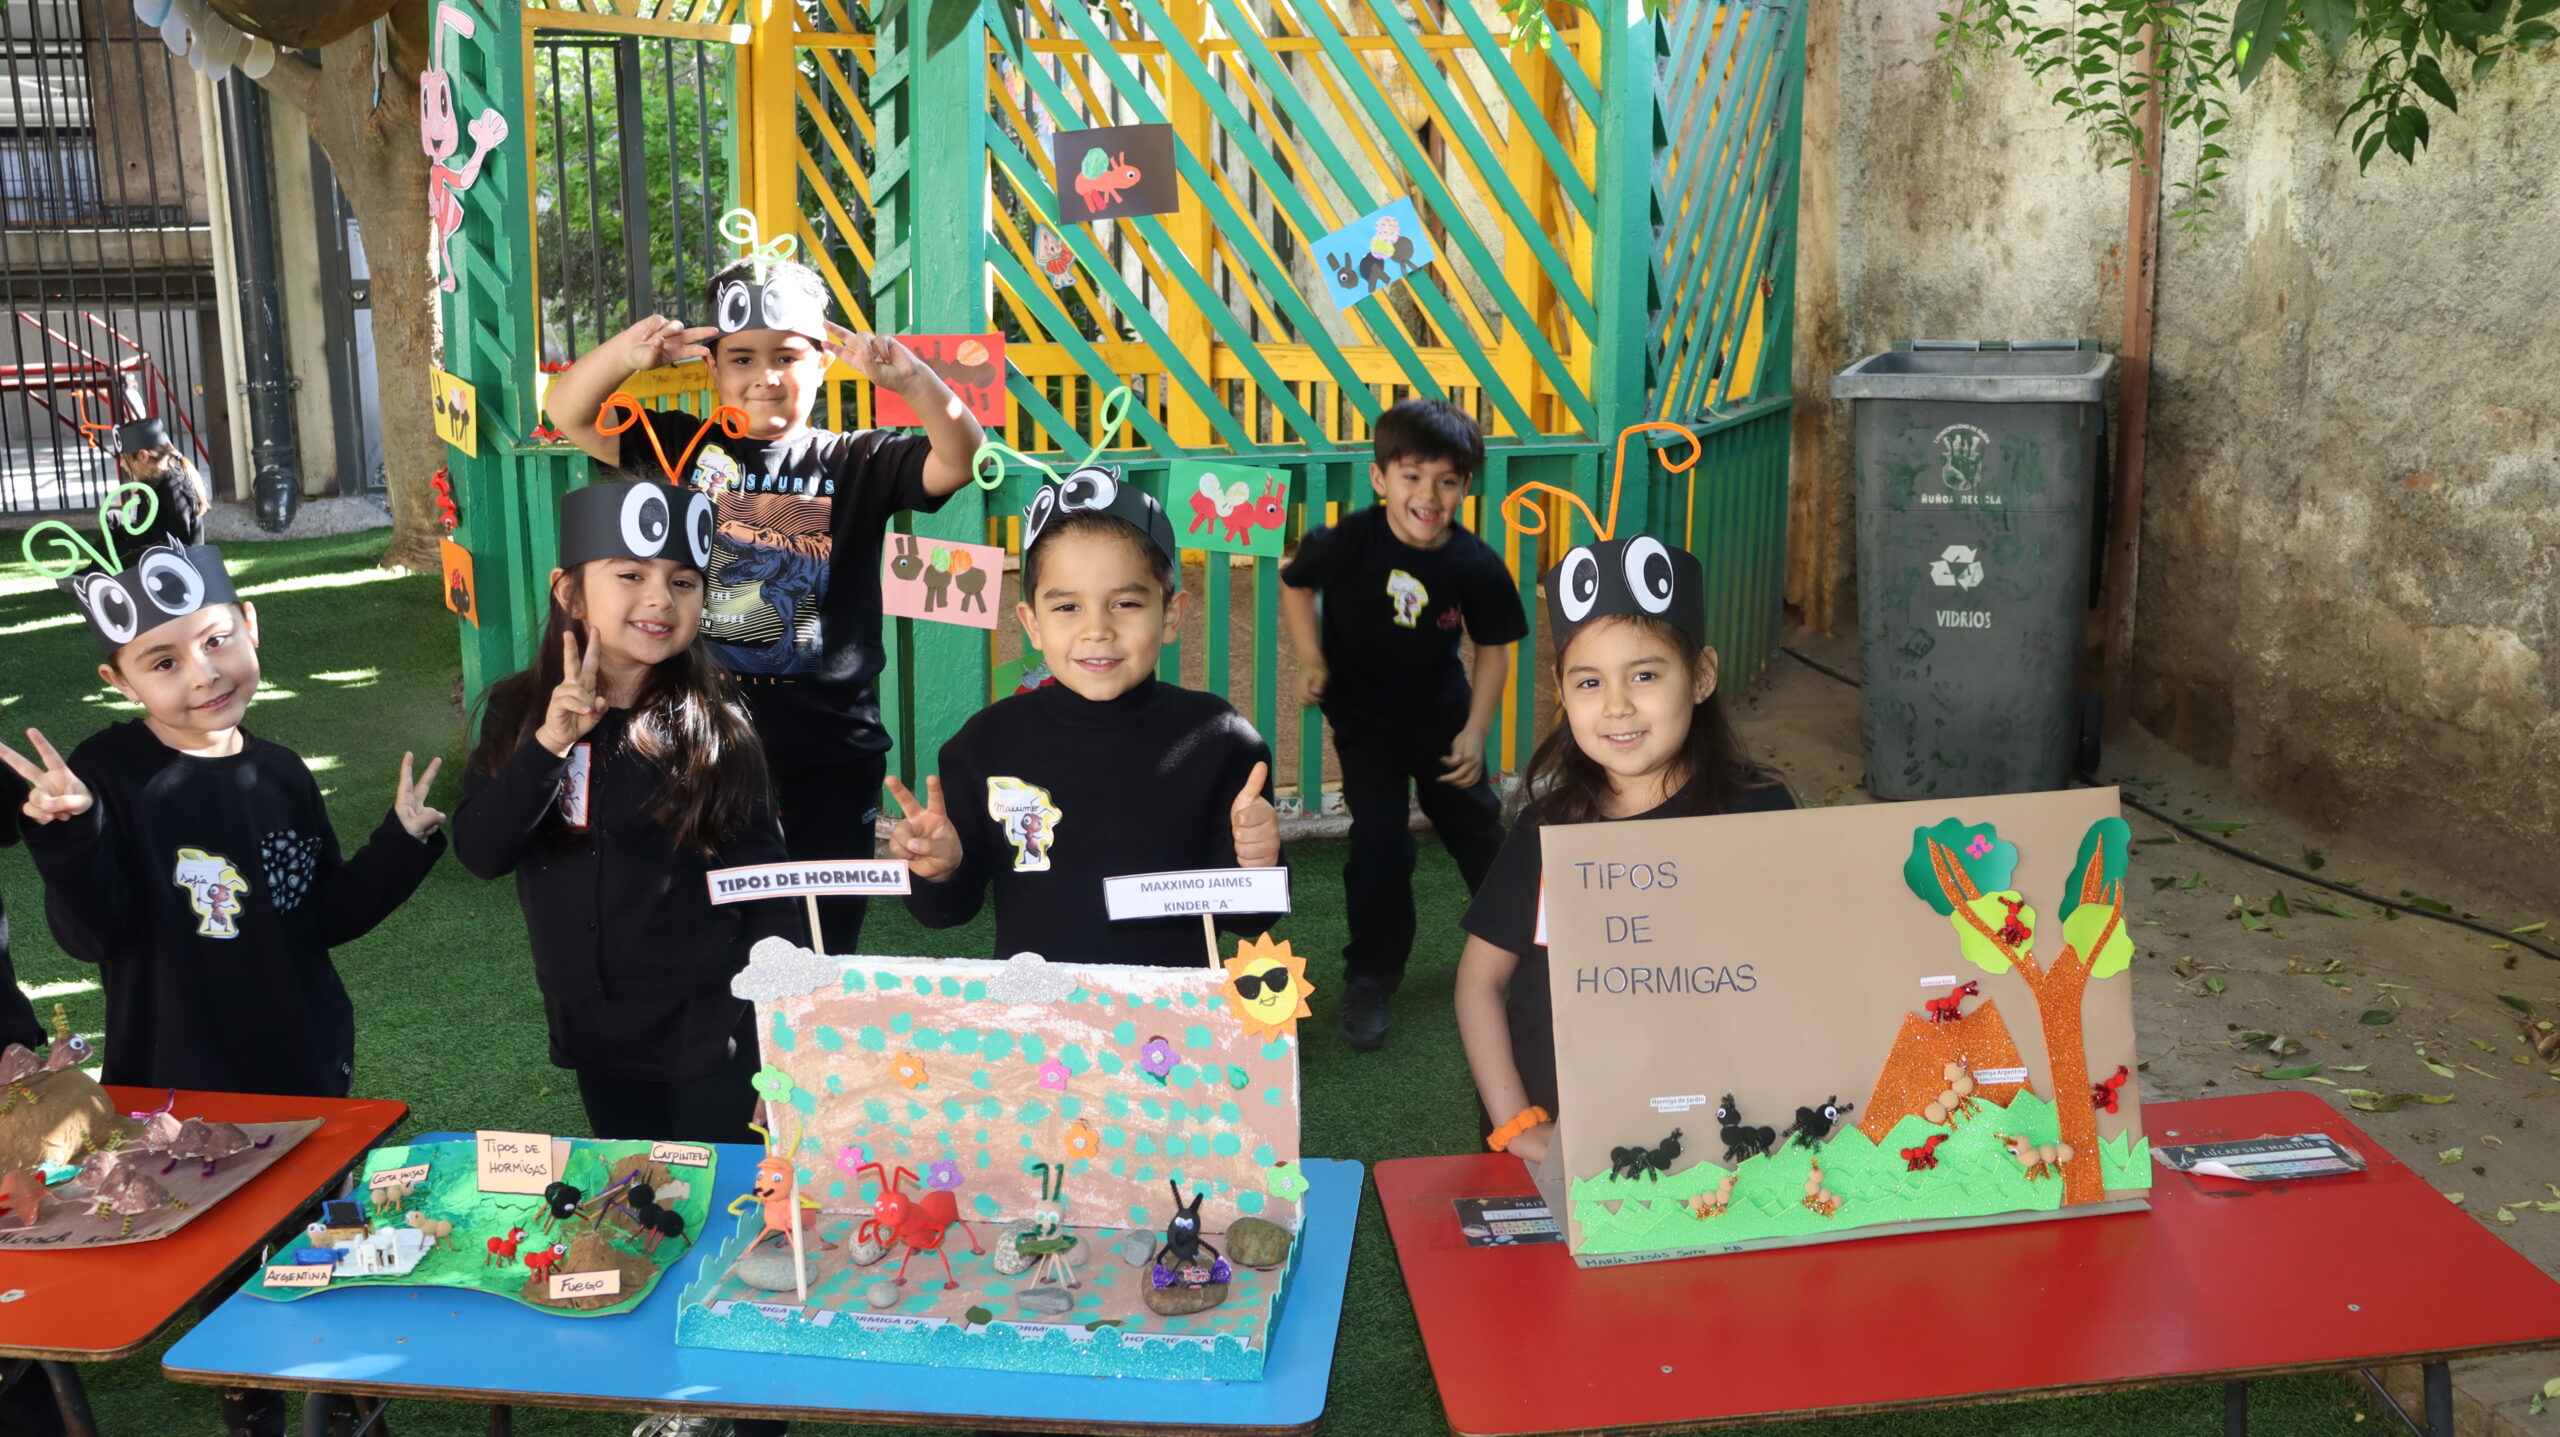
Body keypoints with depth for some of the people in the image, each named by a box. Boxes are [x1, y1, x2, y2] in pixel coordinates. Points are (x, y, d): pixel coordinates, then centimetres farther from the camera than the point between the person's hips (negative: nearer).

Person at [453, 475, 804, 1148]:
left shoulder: (716, 722, -9)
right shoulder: (518, 711, -2)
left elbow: (760, 875, -6)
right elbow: (479, 853, -10)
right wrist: (549, 744, -23)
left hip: (706, 1028, -3)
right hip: (592, 1028, 3)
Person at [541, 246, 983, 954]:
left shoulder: (858, 463, -2)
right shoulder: (687, 446, 3)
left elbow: (958, 457, -16)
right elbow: (566, 413, -2)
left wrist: (907, 376, -33)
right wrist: (626, 352, -22)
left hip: (830, 751, -1)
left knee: (825, 944, 12)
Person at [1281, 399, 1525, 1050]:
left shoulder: (1477, 567, -18)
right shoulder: (1348, 544, -23)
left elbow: (1493, 649, -5)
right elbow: (1295, 584, -3)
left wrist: (1475, 732, -11)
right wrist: (1310, 660, -13)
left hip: (1443, 717, 2)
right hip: (1364, 721, -2)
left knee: (1478, 833, 18)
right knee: (1381, 846, -11)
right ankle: (1368, 981, 7)